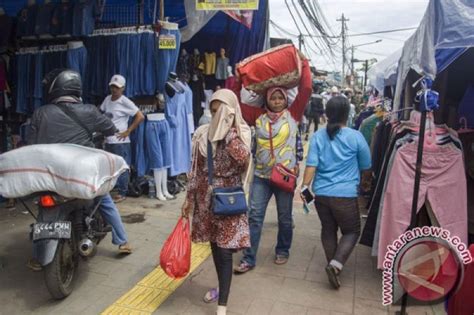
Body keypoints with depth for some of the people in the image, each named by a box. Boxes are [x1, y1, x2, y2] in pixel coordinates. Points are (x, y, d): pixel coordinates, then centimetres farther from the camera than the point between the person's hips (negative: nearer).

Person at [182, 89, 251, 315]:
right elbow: (196, 168, 5)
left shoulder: (241, 134, -7)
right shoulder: (203, 134, 0)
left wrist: (230, 132, -24)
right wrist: (189, 198, 6)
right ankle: (222, 286, 39)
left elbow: (243, 161, -27)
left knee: (224, 250, -4)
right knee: (214, 246, 17)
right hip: (206, 197, 4)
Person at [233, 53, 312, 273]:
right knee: (254, 216, 1)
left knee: (284, 218, 13)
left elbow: (306, 90, -7)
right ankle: (248, 258, 11)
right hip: (261, 175, 2)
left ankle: (282, 251, 35)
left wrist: (303, 62, -2)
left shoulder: (292, 114, 0)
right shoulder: (258, 116, 5)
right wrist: (237, 81, 1)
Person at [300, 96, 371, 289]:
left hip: (321, 193, 3)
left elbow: (311, 165, -6)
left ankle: (333, 265, 32)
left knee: (328, 230, 19)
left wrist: (304, 186, -1)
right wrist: (359, 181, 26)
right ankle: (336, 264, -3)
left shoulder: (317, 136, 0)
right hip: (345, 194, -3)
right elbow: (366, 168, 7)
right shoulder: (355, 137, -4)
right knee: (352, 231, 14)